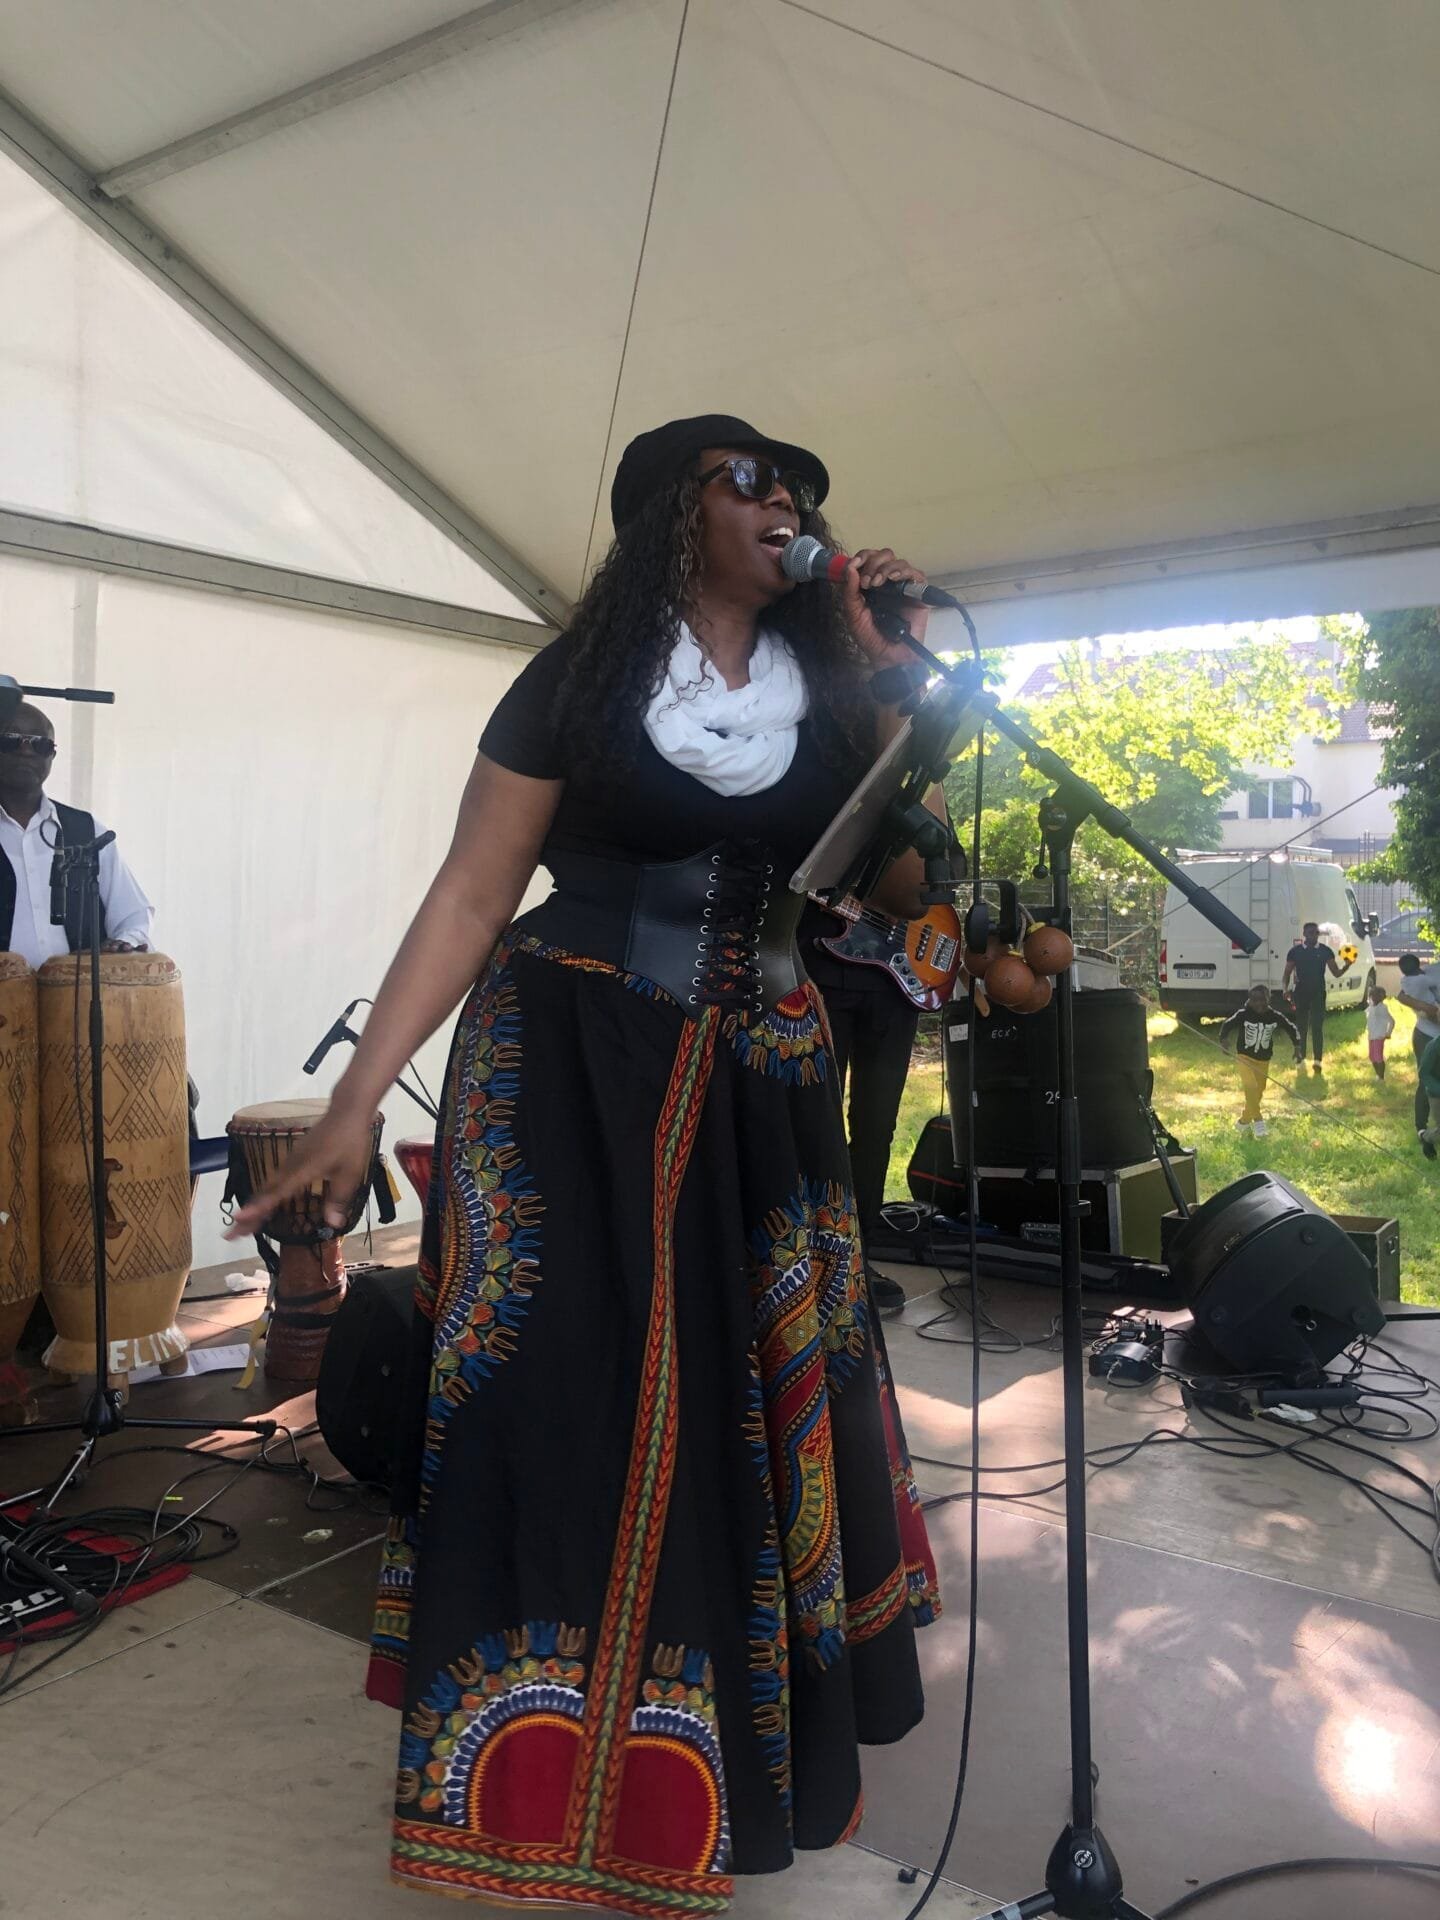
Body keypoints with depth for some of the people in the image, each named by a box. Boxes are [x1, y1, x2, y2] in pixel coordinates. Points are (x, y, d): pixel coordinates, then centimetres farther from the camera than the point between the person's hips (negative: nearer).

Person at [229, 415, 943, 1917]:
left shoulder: (829, 686, 8)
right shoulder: (581, 680, -2)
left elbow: (907, 879, 1)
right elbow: (470, 896, -5)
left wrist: (884, 671, -2)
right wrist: (356, 1102, -12)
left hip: (763, 1089, 4)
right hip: (571, 1079, -3)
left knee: (757, 1398, 9)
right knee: (569, 1404, -4)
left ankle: (748, 1729, 31)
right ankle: (560, 1792, 17)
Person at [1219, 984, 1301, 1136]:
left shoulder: (1275, 1016, -13)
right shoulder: (1242, 1013, -19)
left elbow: (1292, 1028, 0)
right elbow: (1227, 1025, -7)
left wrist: (1297, 1048, -4)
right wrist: (1223, 1042, -20)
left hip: (1263, 1060, 3)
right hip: (1244, 1056, -3)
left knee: (1258, 1092, 12)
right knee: (1250, 1085, -25)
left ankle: (1244, 1121, 31)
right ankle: (1258, 1120, -14)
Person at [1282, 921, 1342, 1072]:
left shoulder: (1326, 951, 1)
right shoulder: (1295, 951, 0)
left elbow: (1337, 973, 1)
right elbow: (1287, 973, 4)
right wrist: (1285, 989, -13)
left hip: (1318, 993, -1)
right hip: (1301, 993, 1)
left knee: (1317, 1027, -5)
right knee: (1301, 1026, 7)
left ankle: (1318, 1061, -5)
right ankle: (1300, 1059, 19)